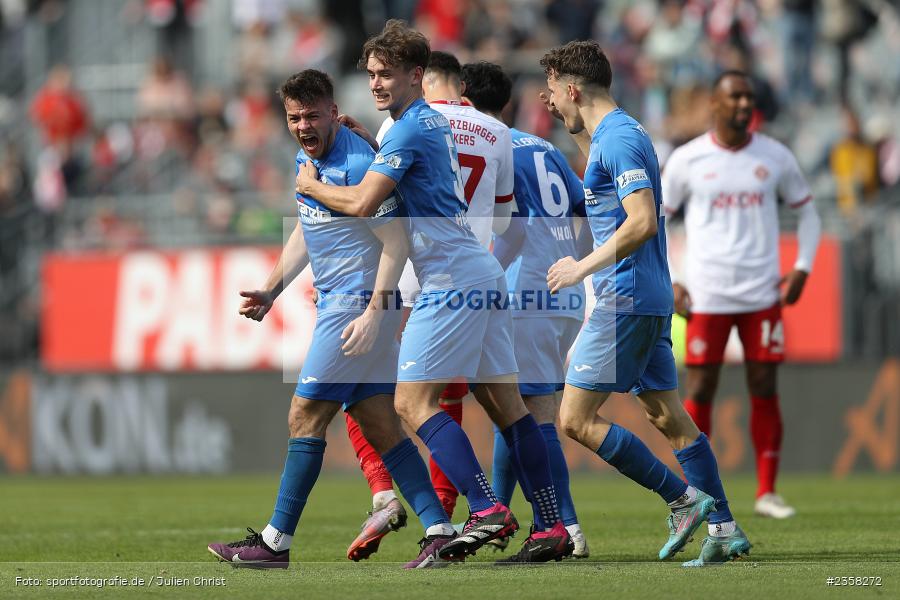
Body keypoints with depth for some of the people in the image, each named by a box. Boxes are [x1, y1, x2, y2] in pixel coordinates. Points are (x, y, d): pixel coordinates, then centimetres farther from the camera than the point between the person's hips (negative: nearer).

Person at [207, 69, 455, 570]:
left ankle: (276, 542, -1)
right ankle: (440, 530, 3)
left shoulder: (357, 165, -18)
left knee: (305, 418, -5)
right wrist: (272, 291, 18)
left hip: (357, 304, -9)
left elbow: (397, 241, -19)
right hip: (338, 303, 9)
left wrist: (374, 312, -24)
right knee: (381, 427, 6)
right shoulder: (306, 160, 12)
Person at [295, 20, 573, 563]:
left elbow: (362, 203, -18)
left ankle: (487, 510, -20)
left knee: (414, 401, -10)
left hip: (452, 280, -10)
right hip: (485, 274, 10)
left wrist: (311, 185, -1)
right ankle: (552, 527, 5)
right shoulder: (436, 122, 18)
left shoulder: (410, 129, -11)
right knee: (504, 402, 7)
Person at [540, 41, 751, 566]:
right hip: (651, 300, 10)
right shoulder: (612, 135, 16)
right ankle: (725, 530, 7)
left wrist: (585, 266, -19)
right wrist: (576, 128, 34)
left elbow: (643, 222, -25)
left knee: (577, 418, -8)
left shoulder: (619, 138, -15)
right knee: (669, 416, 9)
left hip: (625, 300, -10)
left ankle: (683, 499, -9)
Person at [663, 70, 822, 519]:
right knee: (700, 392, -2)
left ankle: (767, 492, 6)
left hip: (763, 296, 2)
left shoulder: (775, 157, 5)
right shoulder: (687, 160, 1)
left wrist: (802, 268, 2)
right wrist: (671, 282, -2)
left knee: (764, 391, -1)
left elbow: (806, 212, 16)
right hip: (706, 296, -2)